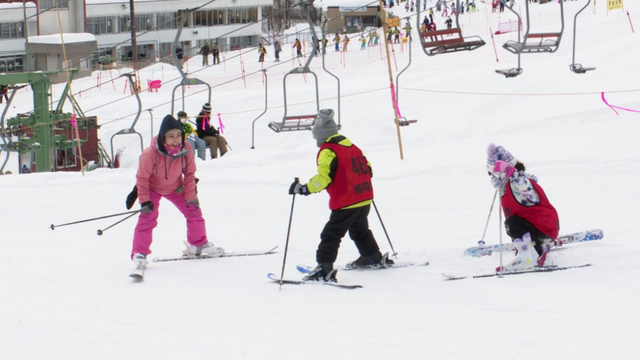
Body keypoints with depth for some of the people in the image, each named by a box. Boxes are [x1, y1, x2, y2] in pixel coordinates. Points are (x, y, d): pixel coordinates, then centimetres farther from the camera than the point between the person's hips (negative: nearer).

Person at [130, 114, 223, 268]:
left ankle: (199, 244, 25)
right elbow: (142, 177, -22)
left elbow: (189, 173, -8)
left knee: (193, 210, 4)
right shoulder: (150, 153, -35)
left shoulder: (185, 151, -25)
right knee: (148, 217, -17)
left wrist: (191, 195, -8)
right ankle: (139, 252, -7)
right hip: (153, 188, -4)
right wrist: (144, 200, -25)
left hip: (175, 187, 4)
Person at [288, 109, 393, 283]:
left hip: (346, 202, -8)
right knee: (360, 230, 30)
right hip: (365, 198, 8)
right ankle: (373, 257, 43)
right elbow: (367, 168, 19)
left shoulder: (328, 151, -13)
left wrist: (304, 189, -22)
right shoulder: (351, 145, 12)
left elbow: (324, 177, -24)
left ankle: (324, 269, -17)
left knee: (331, 235, -7)